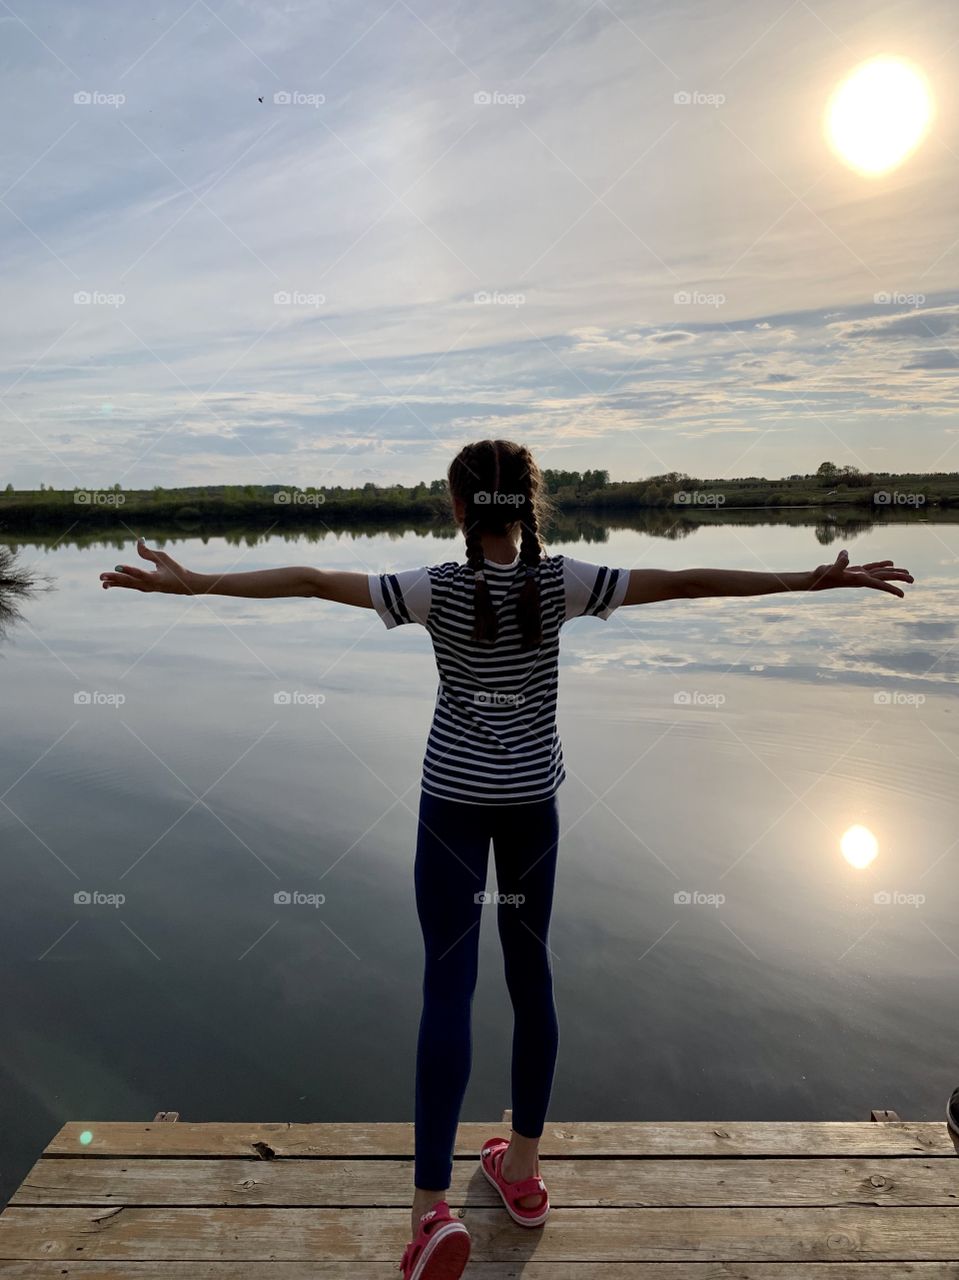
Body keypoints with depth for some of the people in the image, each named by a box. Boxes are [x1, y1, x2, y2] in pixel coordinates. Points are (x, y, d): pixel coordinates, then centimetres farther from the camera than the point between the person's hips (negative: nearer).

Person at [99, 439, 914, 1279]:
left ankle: (433, 1205, 0)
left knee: (448, 983, 2)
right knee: (530, 968, 14)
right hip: (533, 798, 2)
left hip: (454, 796, -2)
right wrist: (815, 580, -5)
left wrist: (192, 582, -10)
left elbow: (312, 581, -15)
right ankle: (523, 1169, 30)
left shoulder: (439, 589, -11)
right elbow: (683, 583, -10)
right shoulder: (561, 583, -8)